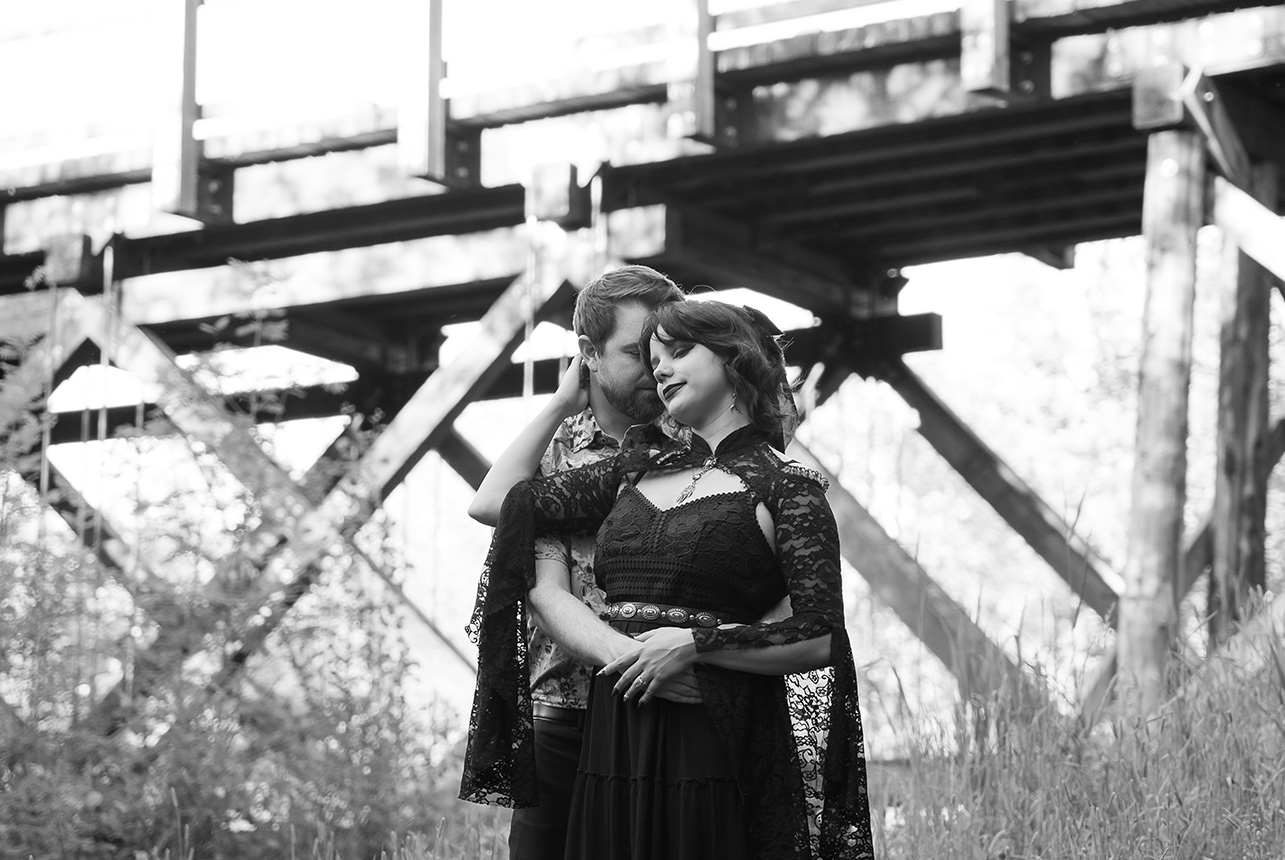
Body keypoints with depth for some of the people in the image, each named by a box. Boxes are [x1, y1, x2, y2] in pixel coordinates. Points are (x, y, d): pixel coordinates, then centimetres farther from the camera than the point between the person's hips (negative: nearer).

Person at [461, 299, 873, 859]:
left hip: (718, 745, -5)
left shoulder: (786, 488, -1)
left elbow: (820, 640, -11)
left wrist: (695, 642, -16)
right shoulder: (640, 471, 17)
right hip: (613, 744, 5)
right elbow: (507, 501, 13)